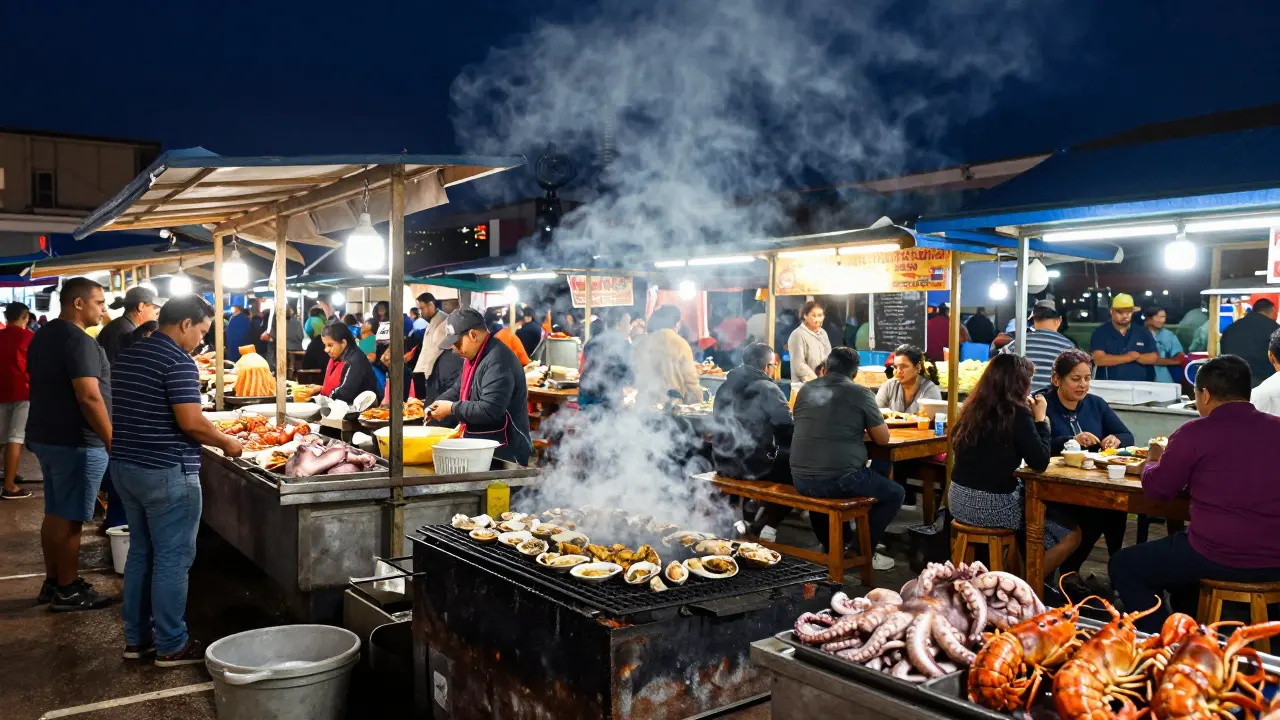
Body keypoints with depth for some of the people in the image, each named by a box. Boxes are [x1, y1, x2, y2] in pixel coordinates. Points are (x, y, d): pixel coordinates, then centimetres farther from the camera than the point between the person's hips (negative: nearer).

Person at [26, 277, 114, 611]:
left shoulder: (43, 336, 12)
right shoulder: (78, 340, -20)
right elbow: (89, 398, -26)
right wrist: (112, 441, -20)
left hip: (45, 436, 10)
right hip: (75, 442, -10)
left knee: (55, 513, 17)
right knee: (69, 519, -1)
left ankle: (52, 582, 26)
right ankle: (68, 591, 8)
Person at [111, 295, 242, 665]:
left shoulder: (127, 355, 12)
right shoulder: (178, 361, -17)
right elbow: (191, 423, -23)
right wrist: (227, 443, -7)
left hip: (126, 465, 9)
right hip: (166, 473, -9)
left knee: (140, 553, 17)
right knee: (172, 559, 0)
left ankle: (136, 638, 25)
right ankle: (171, 646, 9)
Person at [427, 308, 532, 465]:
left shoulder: (497, 361, -23)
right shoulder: (473, 357, 12)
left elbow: (489, 410, -29)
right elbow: (458, 390, 21)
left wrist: (452, 408, -18)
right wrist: (435, 405, 3)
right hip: (480, 449, 10)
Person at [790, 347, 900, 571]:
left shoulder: (806, 389, 12)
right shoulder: (861, 393, -1)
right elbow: (883, 438, 3)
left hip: (801, 480, 5)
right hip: (840, 480, -5)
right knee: (895, 493, 18)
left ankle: (833, 546, 35)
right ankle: (866, 552, 19)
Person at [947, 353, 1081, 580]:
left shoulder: (975, 408, 7)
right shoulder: (1016, 412, -14)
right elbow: (1040, 463, -10)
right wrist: (1040, 418, 0)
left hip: (960, 500, 8)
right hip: (992, 506, -8)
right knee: (1071, 533, 9)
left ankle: (1016, 578, 37)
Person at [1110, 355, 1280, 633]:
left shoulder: (1194, 433, -11)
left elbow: (1157, 488, 0)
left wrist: (1153, 460, 20)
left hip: (1218, 559, -7)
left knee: (1123, 566, 16)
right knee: (1181, 552, 35)